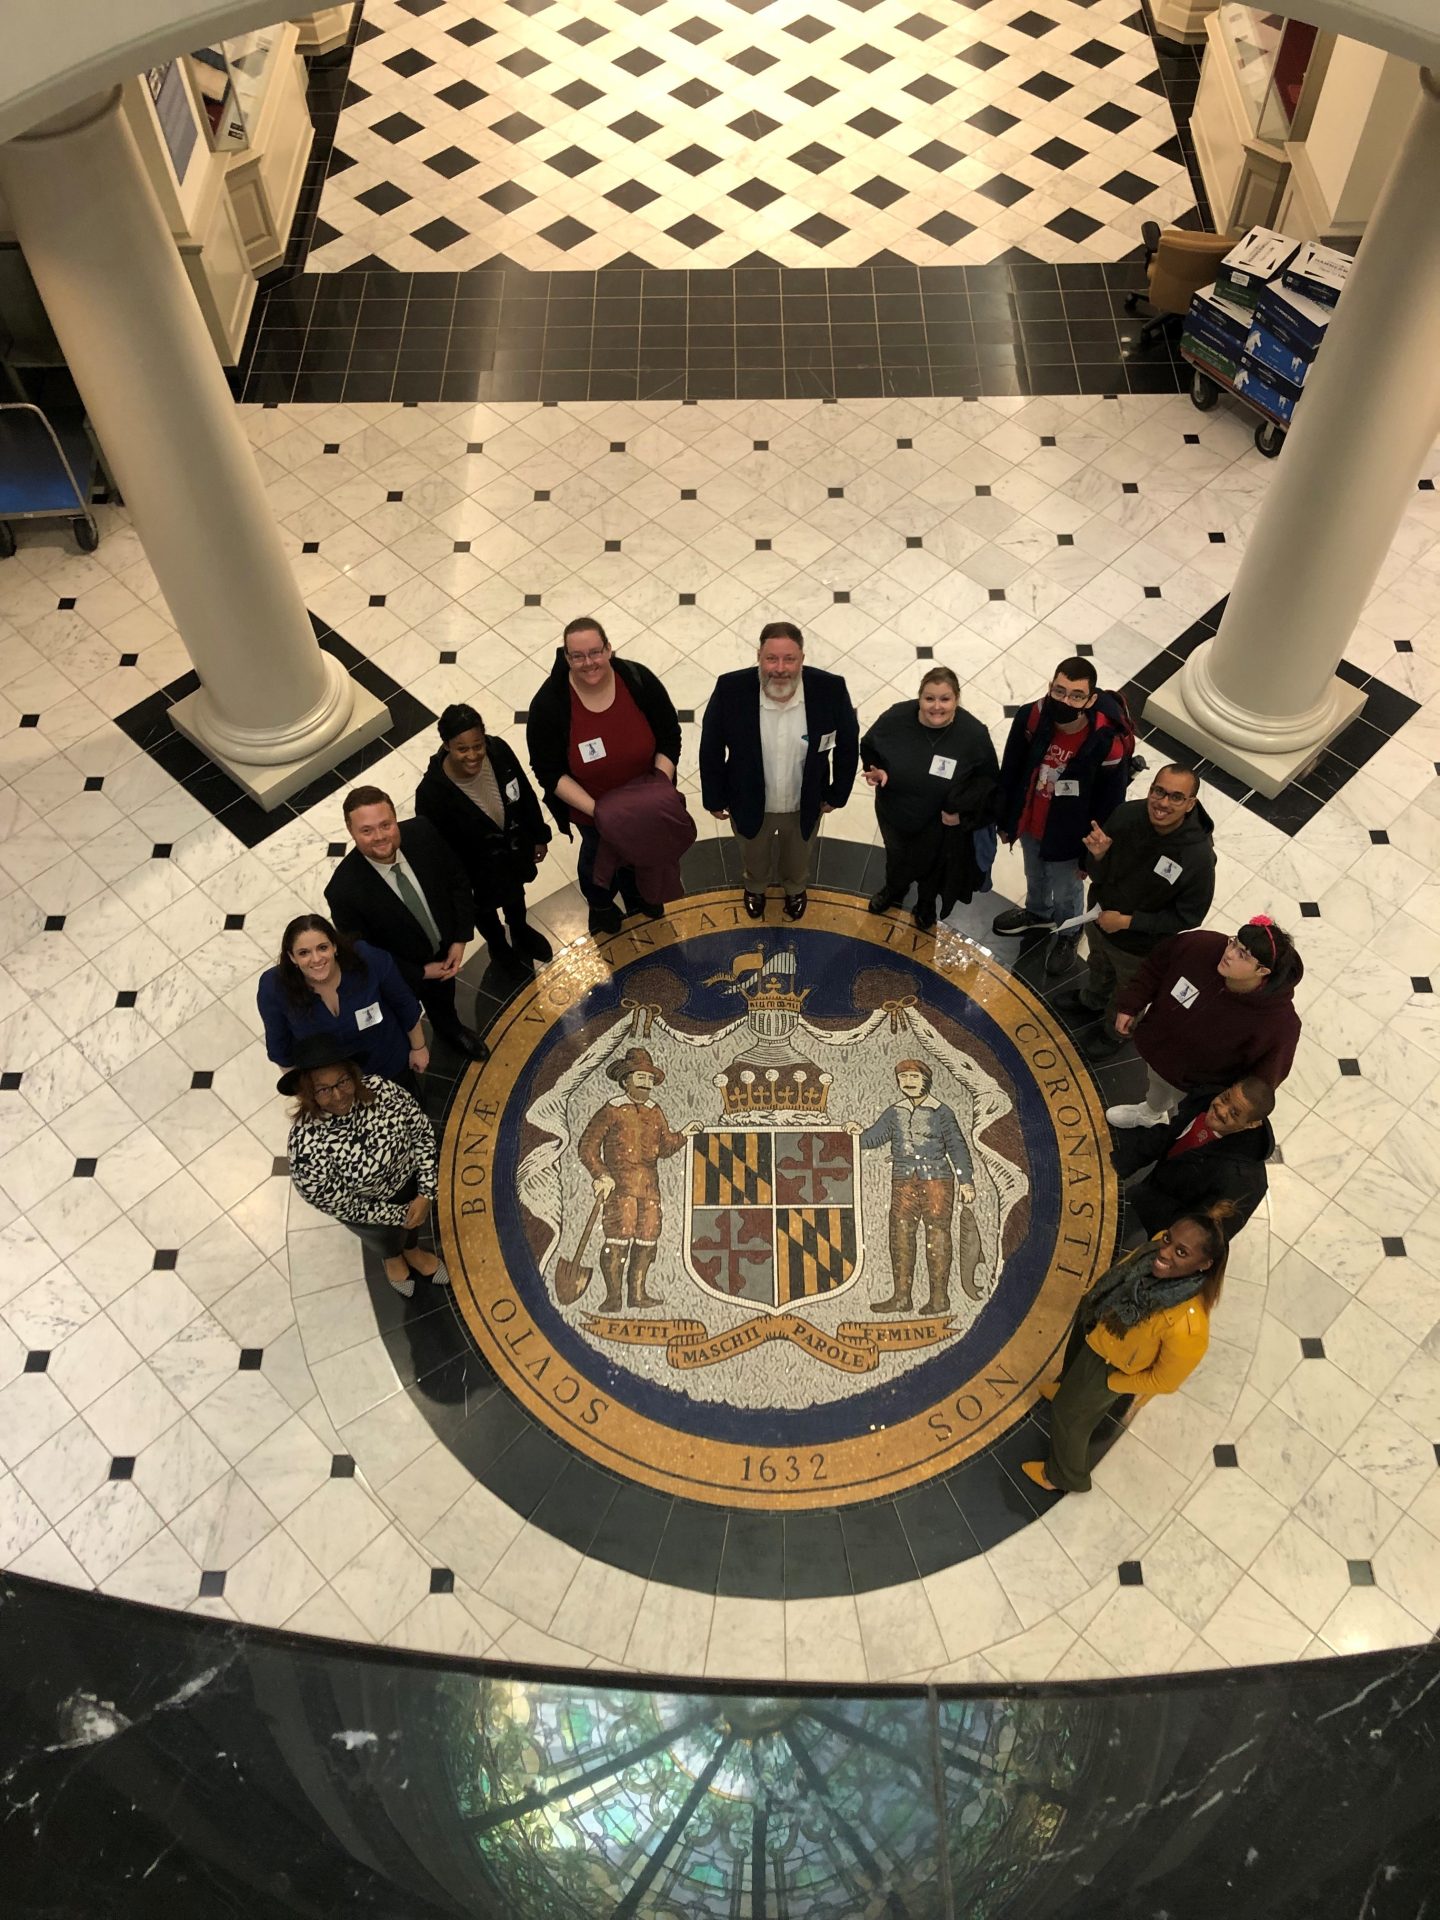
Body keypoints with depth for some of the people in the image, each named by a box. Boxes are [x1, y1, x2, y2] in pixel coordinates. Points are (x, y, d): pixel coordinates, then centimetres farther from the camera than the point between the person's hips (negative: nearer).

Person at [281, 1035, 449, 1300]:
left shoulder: (379, 1088, -31)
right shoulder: (307, 1145, -39)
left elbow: (423, 1132, -16)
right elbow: (339, 1205, -26)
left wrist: (425, 1195, -19)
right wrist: (399, 1215, -17)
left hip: (410, 1179, 2)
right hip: (364, 1207, -2)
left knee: (416, 1221, 33)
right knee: (389, 1240, 30)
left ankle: (413, 1252, 70)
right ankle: (392, 1258, 69)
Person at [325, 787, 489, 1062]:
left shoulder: (422, 833, -29)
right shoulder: (344, 890, -39)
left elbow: (457, 882, -10)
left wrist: (460, 939, -13)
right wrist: (421, 972, -18)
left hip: (444, 950, 4)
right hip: (399, 976, -4)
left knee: (443, 997, 36)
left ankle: (451, 1030, 70)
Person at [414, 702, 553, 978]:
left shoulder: (499, 751, -29)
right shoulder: (432, 792, -39)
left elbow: (526, 794, -9)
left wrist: (539, 836, 5)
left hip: (514, 848, 4)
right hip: (476, 868, -4)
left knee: (515, 890, 36)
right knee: (485, 909, 30)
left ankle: (520, 930, 71)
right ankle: (499, 949, 65)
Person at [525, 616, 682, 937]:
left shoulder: (639, 681, -26)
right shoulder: (549, 704, -30)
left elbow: (669, 738, -14)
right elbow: (549, 772, -22)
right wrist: (595, 809, -29)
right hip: (590, 807, -2)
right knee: (599, 855, 28)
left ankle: (636, 893, 66)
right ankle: (600, 904, 62)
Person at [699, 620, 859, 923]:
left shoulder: (831, 690, -27)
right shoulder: (730, 690, -29)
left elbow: (848, 744, -9)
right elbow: (711, 749, -13)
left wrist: (837, 794, 0)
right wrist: (715, 799, -4)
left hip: (805, 807, 1)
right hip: (749, 805, -1)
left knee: (797, 860, 32)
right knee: (754, 859, 31)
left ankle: (795, 890, 66)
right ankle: (754, 888, 66)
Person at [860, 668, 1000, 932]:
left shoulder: (974, 734, -29)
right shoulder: (895, 718, -26)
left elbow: (988, 778, -13)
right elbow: (869, 748, -6)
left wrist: (961, 809, -23)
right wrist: (875, 770, -25)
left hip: (939, 822, -1)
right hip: (893, 811, 1)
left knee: (931, 865, 29)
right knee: (895, 857, 32)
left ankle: (926, 904, 64)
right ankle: (894, 890, 68)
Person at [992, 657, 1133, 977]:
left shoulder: (1108, 745, -34)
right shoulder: (1030, 719, -25)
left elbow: (1108, 807, -18)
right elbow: (1010, 773, -7)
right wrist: (1005, 821, 4)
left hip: (1067, 837, -3)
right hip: (1029, 825, 4)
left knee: (1066, 891, 25)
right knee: (1035, 876, 34)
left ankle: (1068, 934, 57)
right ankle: (1037, 912, 66)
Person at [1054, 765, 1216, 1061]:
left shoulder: (1198, 856, -36)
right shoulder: (1126, 814, -26)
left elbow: (1188, 917, -22)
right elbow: (1099, 876, -13)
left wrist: (1128, 921, -25)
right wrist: (1097, 856, -36)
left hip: (1142, 944, -3)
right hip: (1100, 920, 4)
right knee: (1099, 967, 36)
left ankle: (1114, 1033, 59)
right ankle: (1092, 999, 68)